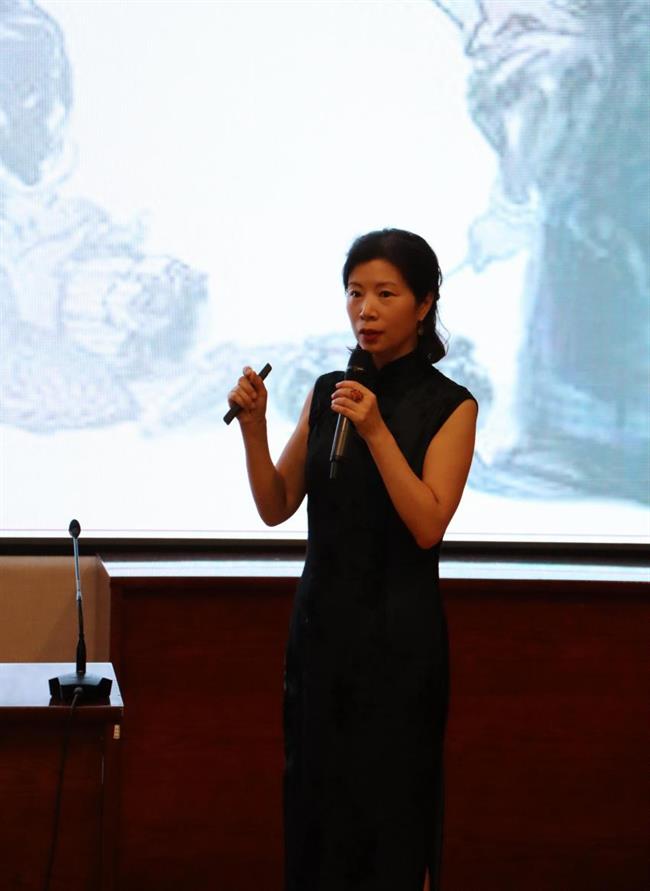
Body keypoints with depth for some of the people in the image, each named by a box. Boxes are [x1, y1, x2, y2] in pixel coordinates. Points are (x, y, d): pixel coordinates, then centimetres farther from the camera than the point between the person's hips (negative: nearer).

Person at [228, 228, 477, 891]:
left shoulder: (449, 406, -7)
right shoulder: (328, 391, 8)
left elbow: (428, 526, -17)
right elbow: (276, 507, 6)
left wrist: (375, 432, -24)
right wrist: (253, 426, -8)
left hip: (398, 633, -5)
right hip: (321, 621, 5)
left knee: (388, 809, 0)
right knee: (315, 802, 10)